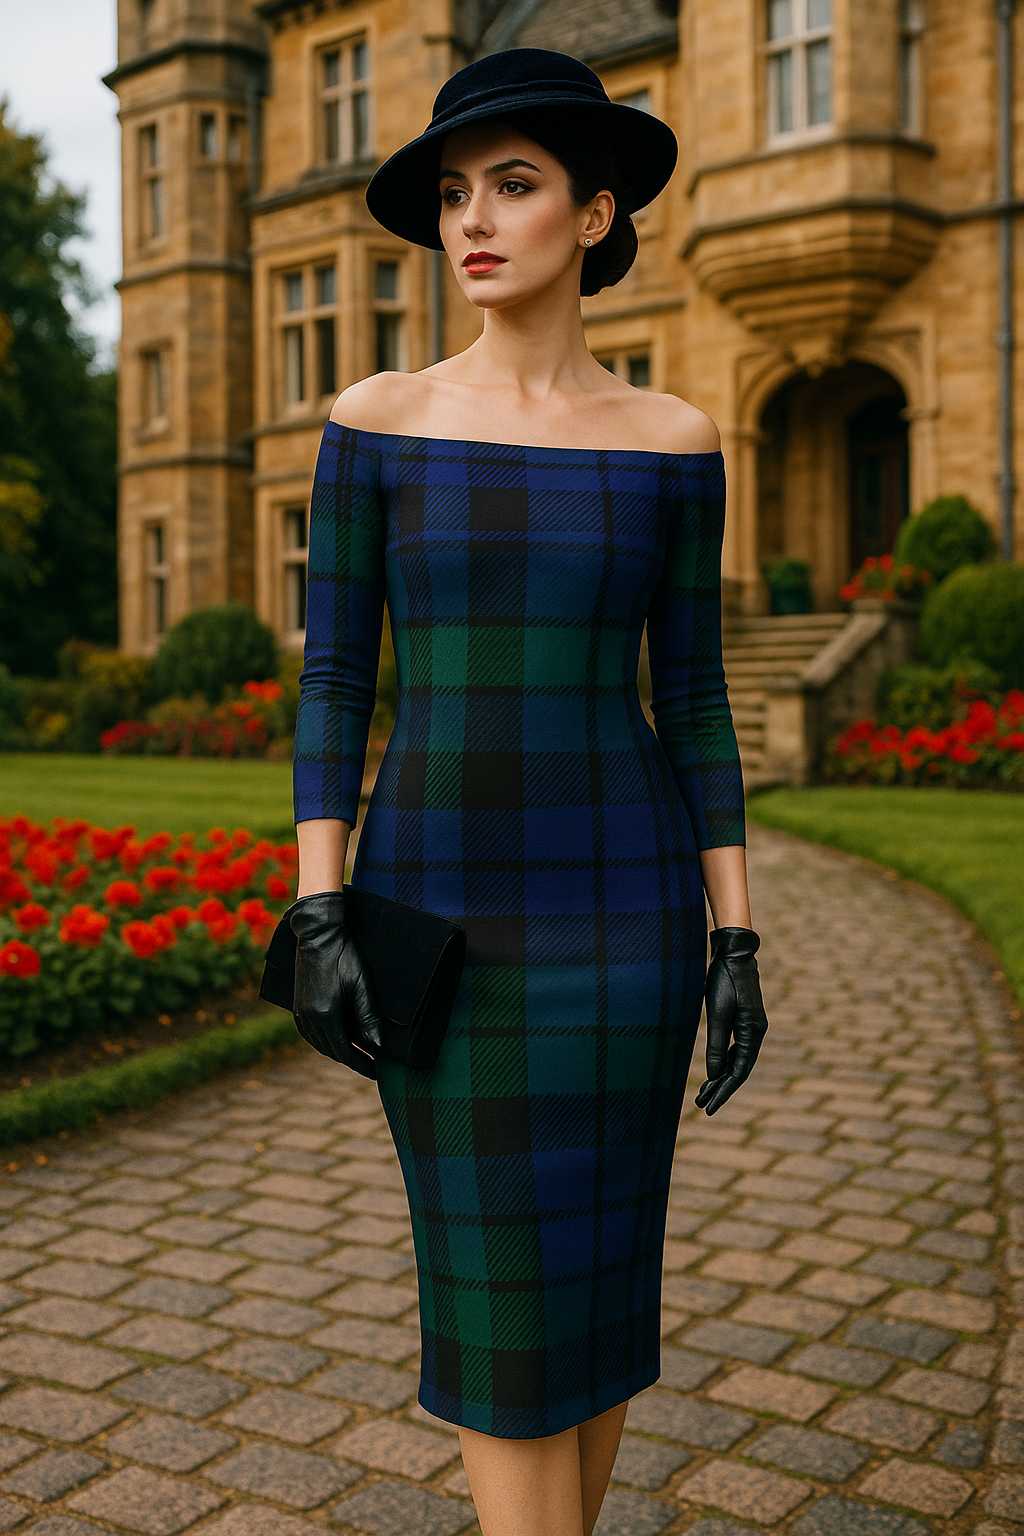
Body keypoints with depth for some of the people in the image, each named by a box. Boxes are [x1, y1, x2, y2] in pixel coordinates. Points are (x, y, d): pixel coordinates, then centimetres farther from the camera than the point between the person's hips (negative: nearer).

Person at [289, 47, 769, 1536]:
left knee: (592, 1267, 10)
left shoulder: (669, 440, 4)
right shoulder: (375, 418, 1)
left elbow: (694, 693, 4)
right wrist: (316, 917, -9)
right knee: (497, 1291, 1)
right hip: (437, 905, -1)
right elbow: (333, 675, -1)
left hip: (615, 897, 1)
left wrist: (736, 940, 0)